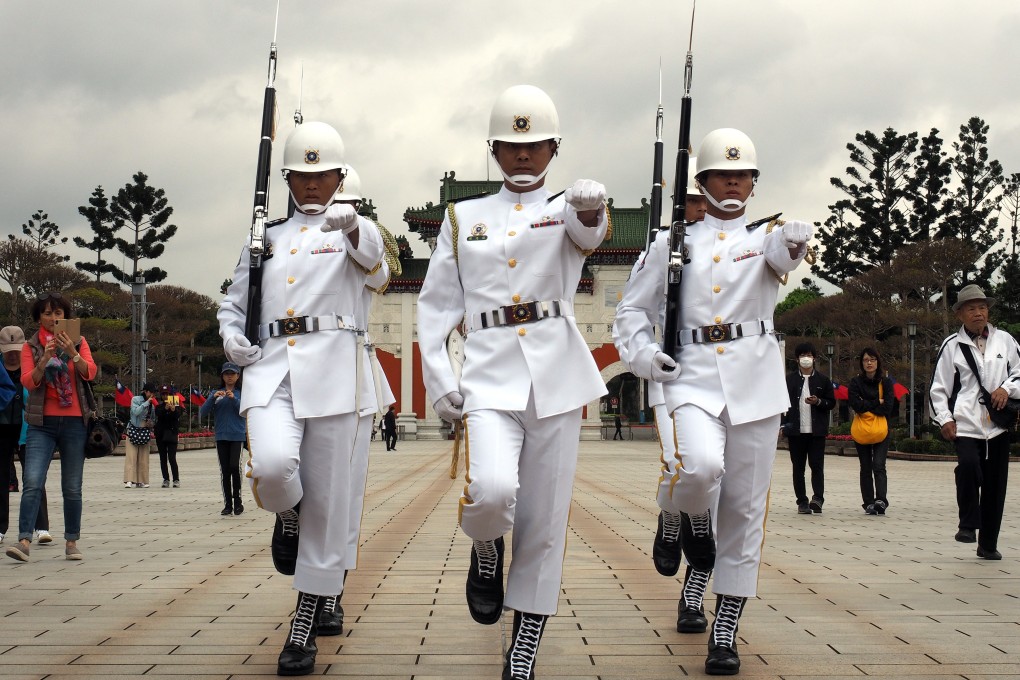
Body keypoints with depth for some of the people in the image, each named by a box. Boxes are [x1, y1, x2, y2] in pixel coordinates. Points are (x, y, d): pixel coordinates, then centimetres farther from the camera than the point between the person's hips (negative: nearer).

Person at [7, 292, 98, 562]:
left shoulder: (79, 342, 8)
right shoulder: (31, 346, 7)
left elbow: (90, 372, -7)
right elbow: (28, 381, -5)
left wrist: (72, 352, -23)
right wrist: (45, 358, -20)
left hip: (74, 421, 1)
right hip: (42, 422, -1)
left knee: (72, 487, 4)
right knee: (32, 482, -14)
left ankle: (72, 542, 12)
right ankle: (24, 541, -19)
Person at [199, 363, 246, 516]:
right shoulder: (216, 393, 9)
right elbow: (203, 413, 1)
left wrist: (234, 399, -20)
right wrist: (213, 398, -13)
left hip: (237, 436, -2)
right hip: (221, 436, 2)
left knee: (235, 466, -14)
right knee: (225, 470, 2)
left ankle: (237, 501, -2)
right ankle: (227, 504, 9)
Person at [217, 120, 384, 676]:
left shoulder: (351, 230, 9)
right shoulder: (265, 238, 19)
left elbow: (370, 256, -16)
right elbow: (233, 303, 26)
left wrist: (352, 226, -39)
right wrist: (231, 335, 3)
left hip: (333, 371, -2)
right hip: (271, 368, 2)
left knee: (327, 505, -2)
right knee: (271, 464, -26)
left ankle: (304, 629, 9)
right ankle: (287, 516, 12)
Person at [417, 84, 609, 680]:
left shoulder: (567, 208, 8)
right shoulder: (463, 218, 13)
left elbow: (589, 233, -17)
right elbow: (436, 305, 12)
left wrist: (591, 207, -41)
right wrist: (439, 380, 1)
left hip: (556, 378, 0)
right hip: (489, 375, 0)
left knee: (544, 523, 0)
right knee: (492, 489, -25)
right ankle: (486, 552, 11)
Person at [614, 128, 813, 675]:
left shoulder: (766, 234, 9)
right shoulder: (675, 241, 10)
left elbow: (781, 254, -17)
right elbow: (633, 308, 12)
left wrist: (794, 242, -41)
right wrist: (642, 353, -8)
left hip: (755, 381, 1)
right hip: (692, 374, -1)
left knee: (744, 510, 2)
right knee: (700, 465, -30)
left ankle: (724, 634, 12)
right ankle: (677, 519, 6)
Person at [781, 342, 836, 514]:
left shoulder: (823, 379, 6)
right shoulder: (789, 380, 7)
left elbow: (832, 403, 8)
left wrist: (818, 402, -12)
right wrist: (784, 424, -5)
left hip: (817, 430, -1)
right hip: (796, 430, 1)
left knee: (817, 465, -7)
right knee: (798, 467, 4)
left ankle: (817, 498, -11)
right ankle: (802, 501, 9)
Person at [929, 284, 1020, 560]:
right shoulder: (951, 346, 4)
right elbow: (938, 388, 4)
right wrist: (944, 419, -6)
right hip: (966, 423, -3)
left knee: (995, 482, 7)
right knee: (968, 465, -29)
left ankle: (988, 544, 20)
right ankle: (968, 524, -10)